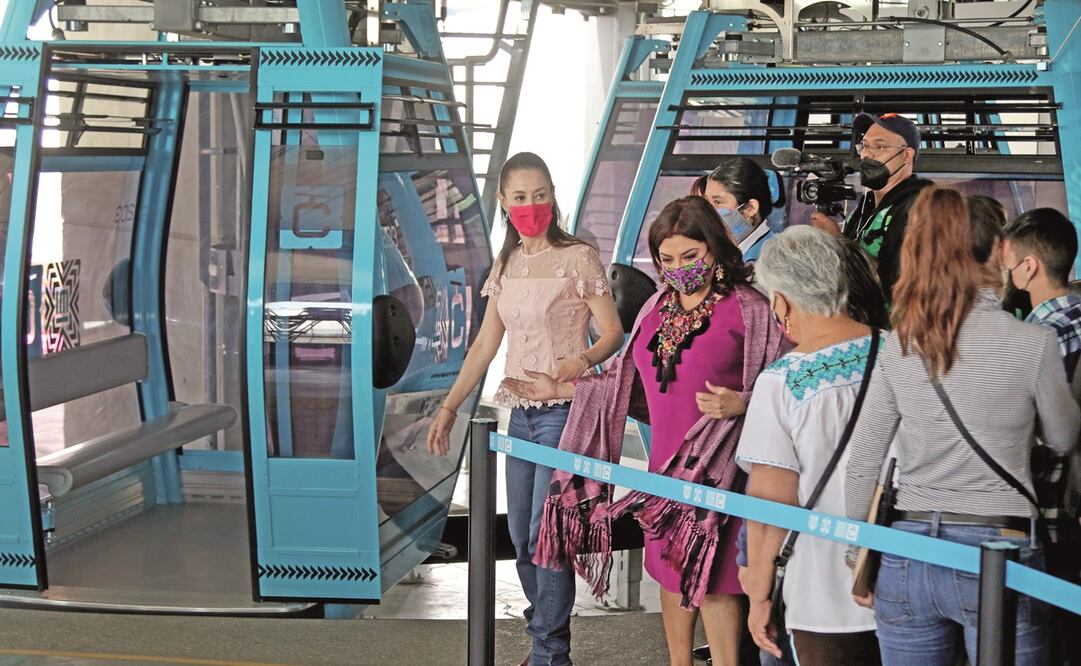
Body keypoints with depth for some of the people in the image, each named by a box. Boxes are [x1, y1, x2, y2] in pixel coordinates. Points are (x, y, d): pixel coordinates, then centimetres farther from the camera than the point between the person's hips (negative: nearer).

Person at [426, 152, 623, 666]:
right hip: (520, 411, 7)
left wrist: (583, 359, -29)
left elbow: (613, 332, -8)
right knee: (520, 534, 9)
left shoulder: (577, 258, -5)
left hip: (562, 411, -6)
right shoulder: (506, 265, 12)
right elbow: (485, 344, 15)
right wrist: (449, 407, 11)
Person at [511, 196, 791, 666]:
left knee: (711, 580, -4)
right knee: (670, 571, 13)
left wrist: (739, 405, -27)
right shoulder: (657, 309, 11)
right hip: (666, 463, 6)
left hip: (716, 466, -6)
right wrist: (559, 390, 17)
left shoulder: (749, 310, -9)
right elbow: (625, 381, 19)